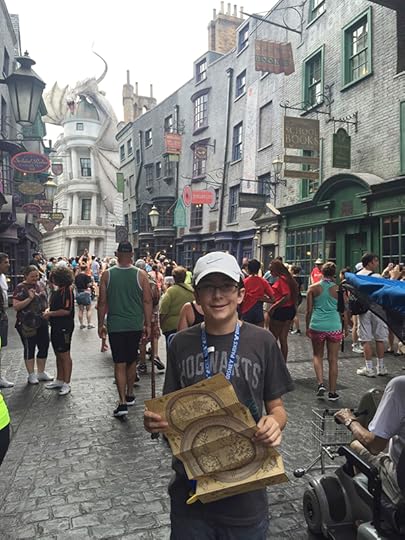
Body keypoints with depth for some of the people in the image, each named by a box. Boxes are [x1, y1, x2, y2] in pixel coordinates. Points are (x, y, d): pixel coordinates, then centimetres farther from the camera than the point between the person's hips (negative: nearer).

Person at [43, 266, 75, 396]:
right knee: (58, 354, 17)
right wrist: (48, 310, 5)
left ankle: (66, 384, 8)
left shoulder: (67, 290, -16)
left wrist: (50, 314, -14)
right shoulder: (57, 290, 11)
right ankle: (59, 380, 29)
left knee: (65, 355, -1)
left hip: (64, 327, -9)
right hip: (56, 326, 9)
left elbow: (67, 310, -22)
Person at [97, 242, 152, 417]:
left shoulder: (107, 275, -5)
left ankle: (122, 402, -1)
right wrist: (147, 324, 6)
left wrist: (101, 324, 9)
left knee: (119, 364, 4)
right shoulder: (141, 275, -5)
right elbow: (147, 302, -4)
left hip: (115, 325, -1)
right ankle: (129, 395, 32)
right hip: (135, 325, 1)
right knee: (131, 361, 18)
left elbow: (102, 302, -2)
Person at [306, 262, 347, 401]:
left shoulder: (313, 288, 0)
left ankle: (320, 384, 2)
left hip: (317, 326, 0)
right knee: (333, 360, 8)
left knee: (317, 356, 19)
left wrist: (307, 327, 13)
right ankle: (332, 392, 15)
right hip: (334, 327, 0)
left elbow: (309, 310, 2)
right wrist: (346, 328, 17)